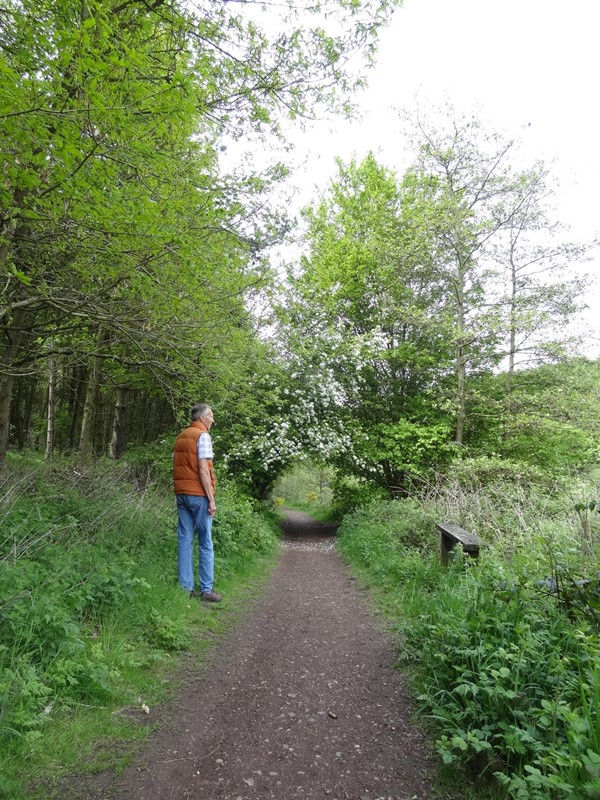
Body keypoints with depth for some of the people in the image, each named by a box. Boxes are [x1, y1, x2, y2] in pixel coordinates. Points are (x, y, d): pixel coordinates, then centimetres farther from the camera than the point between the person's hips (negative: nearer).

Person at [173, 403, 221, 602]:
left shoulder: (181, 436, 14)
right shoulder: (202, 436, -9)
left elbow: (177, 466, 14)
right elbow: (203, 470, -16)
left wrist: (181, 491, 16)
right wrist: (211, 499, -14)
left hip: (181, 494, 7)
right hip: (198, 495, -7)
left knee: (185, 540, 8)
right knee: (205, 543, 0)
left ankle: (186, 587, 12)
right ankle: (206, 589, 4)